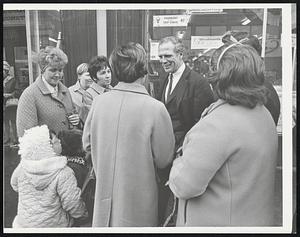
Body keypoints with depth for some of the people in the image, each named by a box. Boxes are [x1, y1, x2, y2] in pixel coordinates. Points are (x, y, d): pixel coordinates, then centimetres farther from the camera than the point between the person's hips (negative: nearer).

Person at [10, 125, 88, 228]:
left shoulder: (23, 166, -14)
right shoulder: (63, 174, -28)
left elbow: (15, 185, 7)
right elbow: (73, 205, -22)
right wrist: (83, 214, -1)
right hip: (54, 226, -4)